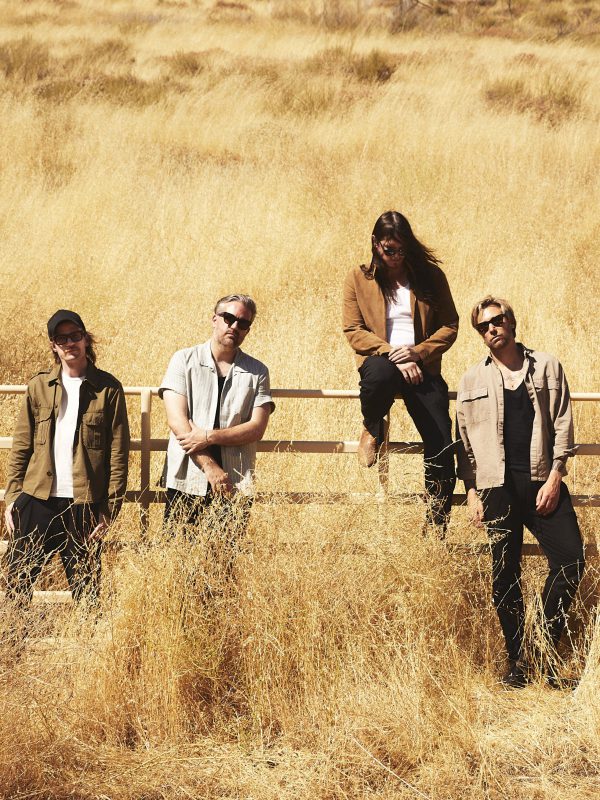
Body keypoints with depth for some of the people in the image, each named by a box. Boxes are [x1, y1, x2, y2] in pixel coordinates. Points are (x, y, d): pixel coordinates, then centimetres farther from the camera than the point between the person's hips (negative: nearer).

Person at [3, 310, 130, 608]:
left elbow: (118, 453, 0)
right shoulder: (39, 386, 8)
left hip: (84, 505, -2)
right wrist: (12, 498, 3)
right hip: (37, 500, 2)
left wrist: (110, 509, -6)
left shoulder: (108, 388, 1)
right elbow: (21, 447, 10)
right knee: (17, 584, 1)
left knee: (84, 589, 4)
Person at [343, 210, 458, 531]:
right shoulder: (359, 278, 7)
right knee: (381, 373, -42)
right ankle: (372, 427, -6)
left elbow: (450, 325, 8)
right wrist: (392, 355, -13)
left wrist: (418, 353, -9)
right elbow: (353, 330, 1)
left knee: (442, 449, -14)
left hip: (422, 367, 2)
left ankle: (436, 532, -2)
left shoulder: (430, 275, 11)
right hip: (380, 361, -2)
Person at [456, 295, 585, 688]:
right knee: (505, 575, 1)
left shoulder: (546, 367, 9)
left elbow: (562, 424, 4)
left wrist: (554, 478, -6)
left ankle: (547, 651, 1)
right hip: (498, 485, 1)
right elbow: (466, 441, 12)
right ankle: (518, 661, 9)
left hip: (543, 481, -1)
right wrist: (472, 490, 3)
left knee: (571, 560, -13)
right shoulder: (473, 380, 12)